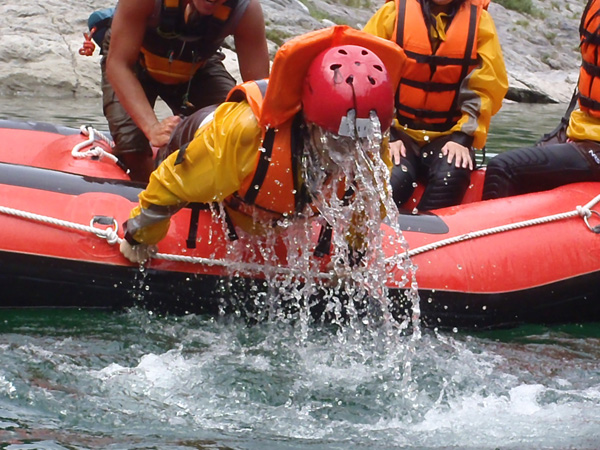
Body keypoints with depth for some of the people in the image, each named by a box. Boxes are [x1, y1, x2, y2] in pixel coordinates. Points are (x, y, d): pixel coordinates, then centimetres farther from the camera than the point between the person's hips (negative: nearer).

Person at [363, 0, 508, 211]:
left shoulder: (479, 19, 3)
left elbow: (485, 89, 1)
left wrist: (463, 137, -12)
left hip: (449, 135, 1)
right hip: (398, 130, -1)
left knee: (451, 177, -31)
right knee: (391, 179, -32)